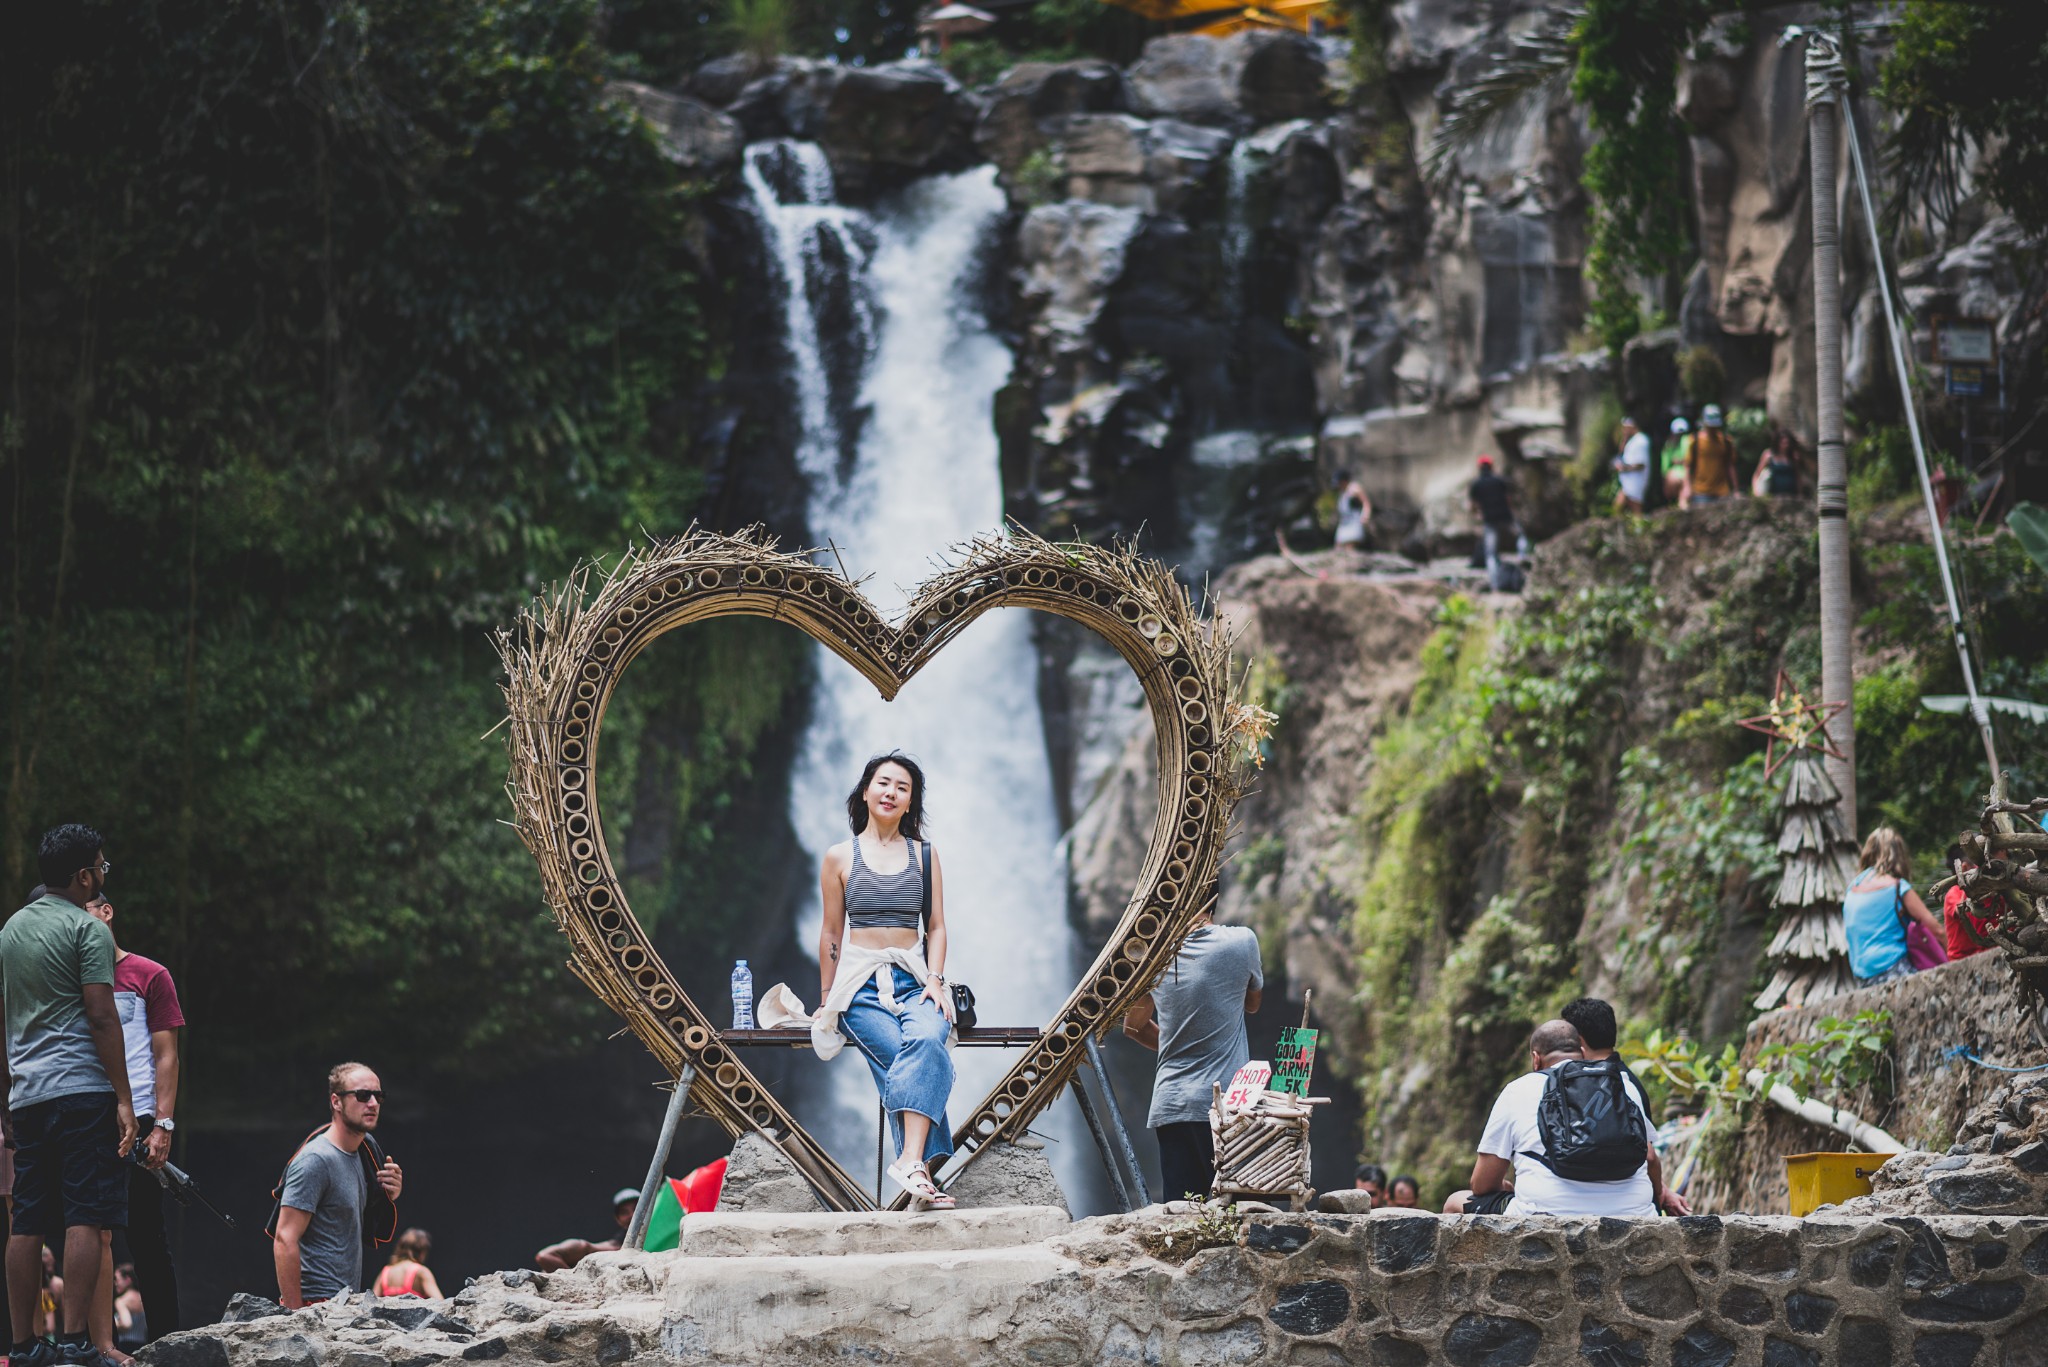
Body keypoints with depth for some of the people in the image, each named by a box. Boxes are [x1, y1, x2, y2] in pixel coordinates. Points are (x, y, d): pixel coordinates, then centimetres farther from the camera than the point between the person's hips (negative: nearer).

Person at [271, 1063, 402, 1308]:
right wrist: (295, 1314, -24)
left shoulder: (363, 1150, 15)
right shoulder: (315, 1160, -13)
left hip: (347, 1303, 9)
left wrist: (390, 1196, 4)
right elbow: (285, 1240, -19)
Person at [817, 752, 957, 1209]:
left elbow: (936, 926, 13)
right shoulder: (840, 858, 9)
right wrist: (826, 999, 14)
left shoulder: (924, 855, 15)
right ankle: (925, 1166, -36)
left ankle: (911, 1161, -46)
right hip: (862, 983, -1)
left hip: (914, 979, 1)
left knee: (927, 1040, -34)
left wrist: (935, 978, -3)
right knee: (905, 1060, -29)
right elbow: (831, 931, 13)